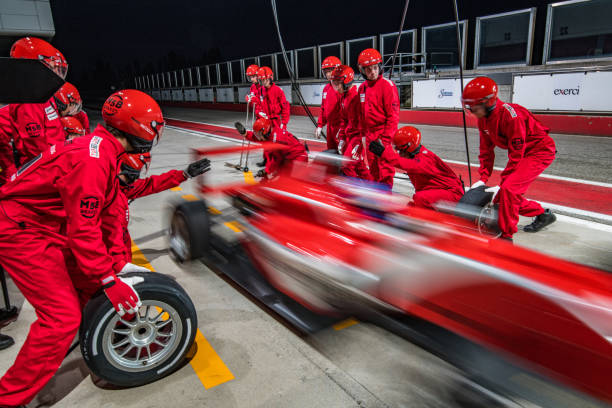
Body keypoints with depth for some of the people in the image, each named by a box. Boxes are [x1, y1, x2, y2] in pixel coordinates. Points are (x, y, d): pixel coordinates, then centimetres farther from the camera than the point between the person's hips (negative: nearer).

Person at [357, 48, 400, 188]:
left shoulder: (387, 85, -11)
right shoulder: (362, 88, 11)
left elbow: (393, 115, -14)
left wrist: (385, 139, -18)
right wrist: (363, 134, 17)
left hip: (384, 134, -7)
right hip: (369, 135, 7)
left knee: (385, 169, -4)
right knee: (373, 169, 16)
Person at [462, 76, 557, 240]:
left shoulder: (510, 115, -29)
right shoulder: (483, 119, -3)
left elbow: (516, 154, -25)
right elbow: (486, 150, 5)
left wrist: (502, 183, -21)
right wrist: (483, 179, -1)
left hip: (540, 151, -9)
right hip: (523, 153, 9)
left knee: (508, 189, -24)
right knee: (505, 194, 6)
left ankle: (506, 236, -14)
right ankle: (543, 215, 28)